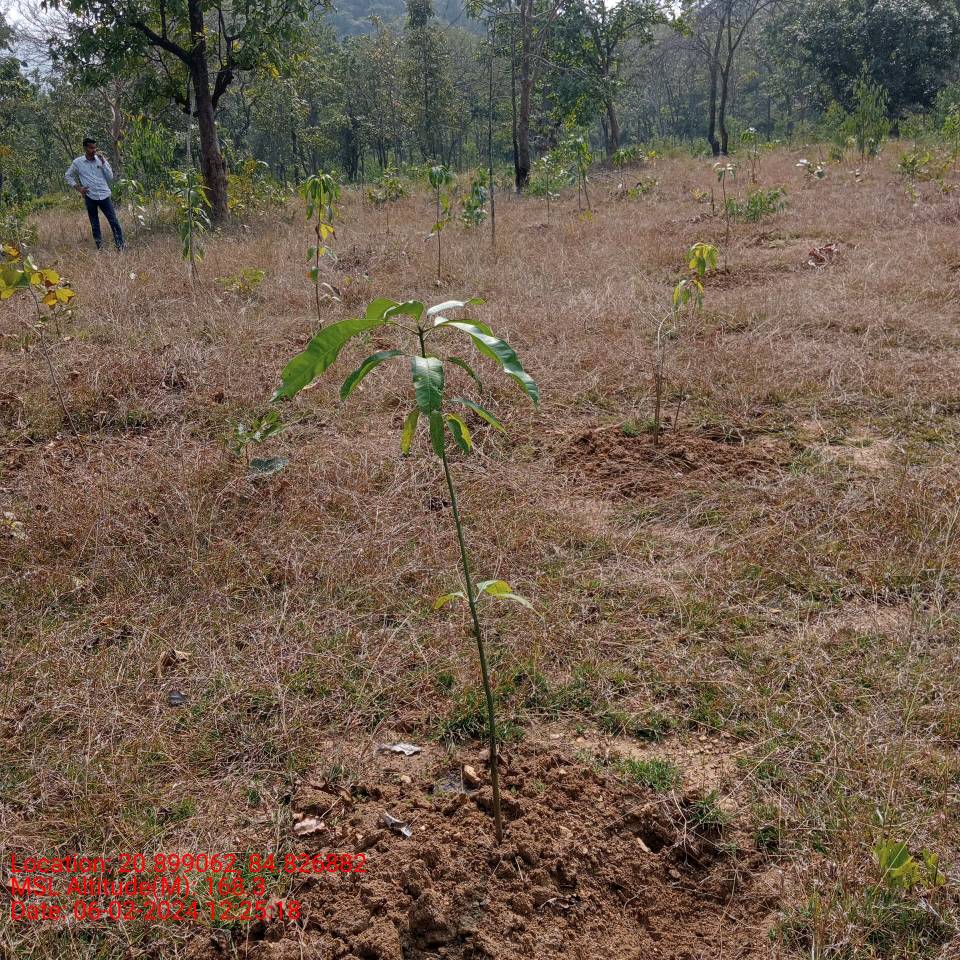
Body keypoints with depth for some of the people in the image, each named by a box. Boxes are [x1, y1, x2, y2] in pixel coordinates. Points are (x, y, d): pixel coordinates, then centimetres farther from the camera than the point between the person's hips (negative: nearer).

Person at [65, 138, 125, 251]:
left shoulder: (101, 159, 6)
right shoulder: (77, 162, 3)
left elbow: (110, 178, 0)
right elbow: (67, 176, 14)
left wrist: (103, 162, -8)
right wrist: (78, 188, 2)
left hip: (104, 196, 0)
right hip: (90, 198, 0)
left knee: (114, 222, -6)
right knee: (95, 226, 6)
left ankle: (121, 248, -3)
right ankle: (100, 249, 12)